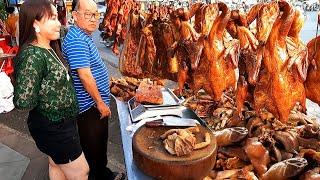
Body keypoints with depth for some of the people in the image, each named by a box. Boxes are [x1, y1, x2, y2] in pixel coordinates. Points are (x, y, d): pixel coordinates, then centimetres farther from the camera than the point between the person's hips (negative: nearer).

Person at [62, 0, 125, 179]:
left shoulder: (85, 36, 10)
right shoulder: (76, 40, -23)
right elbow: (85, 75, -26)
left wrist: (106, 80, 23)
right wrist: (100, 103, -19)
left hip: (97, 103, 10)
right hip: (90, 105, -10)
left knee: (101, 141, 24)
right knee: (93, 146, 9)